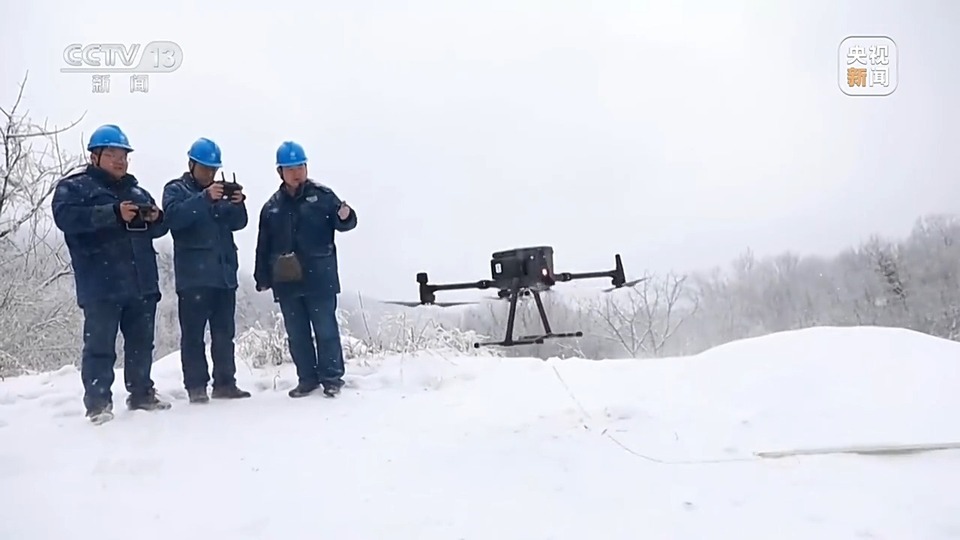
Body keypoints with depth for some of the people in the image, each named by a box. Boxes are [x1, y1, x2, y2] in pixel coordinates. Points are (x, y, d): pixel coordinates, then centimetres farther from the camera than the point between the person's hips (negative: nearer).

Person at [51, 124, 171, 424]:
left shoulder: (137, 191, 21)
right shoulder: (73, 186, 3)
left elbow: (158, 229, 23)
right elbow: (66, 217, -17)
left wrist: (156, 218, -3)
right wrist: (114, 214, -24)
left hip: (142, 283, 6)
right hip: (101, 285, -6)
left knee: (141, 343, 12)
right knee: (100, 346, -6)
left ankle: (141, 394, 23)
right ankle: (98, 403, 0)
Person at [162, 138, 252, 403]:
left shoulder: (220, 191, 19)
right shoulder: (176, 189, 4)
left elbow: (238, 222, 9)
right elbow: (173, 217, -17)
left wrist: (238, 203, -12)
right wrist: (205, 198, -26)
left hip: (224, 273, 5)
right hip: (193, 275, -5)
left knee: (224, 333, 7)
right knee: (193, 334, -5)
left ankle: (225, 383, 12)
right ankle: (196, 386, -2)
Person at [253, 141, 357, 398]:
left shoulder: (322, 195, 0)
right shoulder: (272, 206, 11)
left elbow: (341, 222, -4)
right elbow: (263, 246, 14)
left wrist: (344, 217, -28)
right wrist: (262, 277, 12)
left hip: (319, 278, -4)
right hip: (286, 280, 4)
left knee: (325, 328, 0)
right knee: (297, 333, 10)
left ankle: (331, 377, 9)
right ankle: (307, 378, 20)